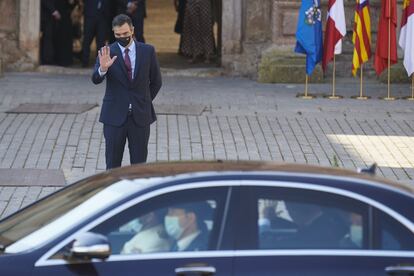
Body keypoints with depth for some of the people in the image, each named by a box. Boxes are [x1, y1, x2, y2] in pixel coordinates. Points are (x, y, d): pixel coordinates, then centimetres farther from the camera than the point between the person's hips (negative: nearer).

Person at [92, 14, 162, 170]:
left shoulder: (147, 51, 1)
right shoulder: (107, 53, -3)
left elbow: (156, 81, 11)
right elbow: (96, 80, -16)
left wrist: (144, 102, 7)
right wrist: (102, 68, -35)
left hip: (140, 116, 1)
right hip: (115, 116, -1)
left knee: (139, 162, 5)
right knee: (112, 163, 3)